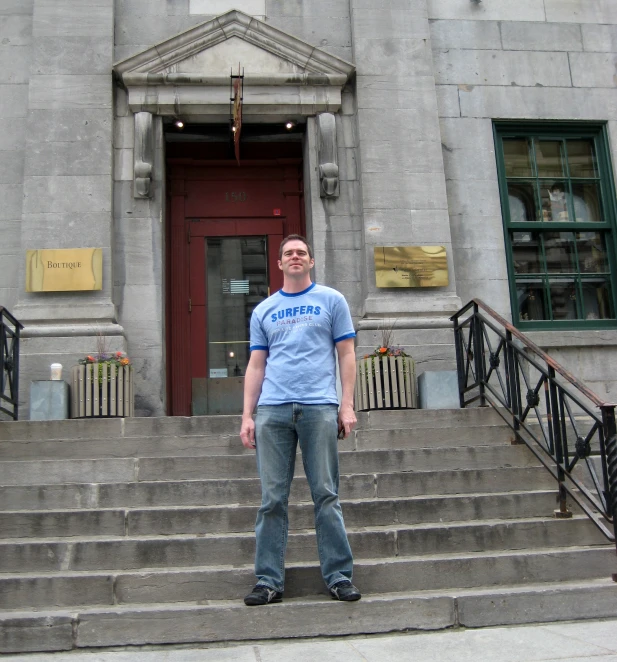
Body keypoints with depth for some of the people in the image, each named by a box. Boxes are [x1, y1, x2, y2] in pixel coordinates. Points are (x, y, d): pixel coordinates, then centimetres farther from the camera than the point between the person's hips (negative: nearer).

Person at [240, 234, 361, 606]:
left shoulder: (331, 300, 12)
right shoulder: (264, 310, 18)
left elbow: (347, 355, 7)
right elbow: (256, 366, 15)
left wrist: (347, 406, -3)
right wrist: (247, 416, 6)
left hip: (319, 408, -2)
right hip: (273, 410, 2)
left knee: (326, 496, 0)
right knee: (272, 499, 2)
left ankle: (339, 577, 8)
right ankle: (270, 581, 9)